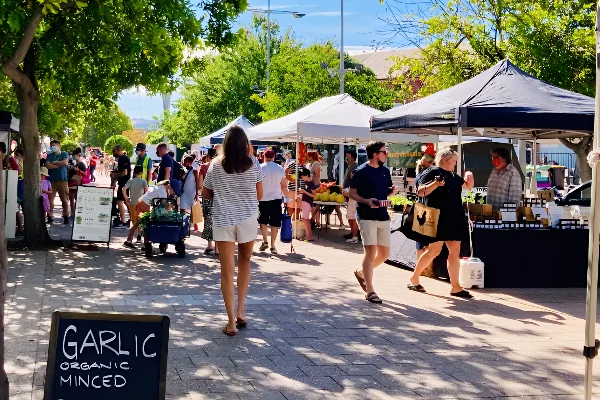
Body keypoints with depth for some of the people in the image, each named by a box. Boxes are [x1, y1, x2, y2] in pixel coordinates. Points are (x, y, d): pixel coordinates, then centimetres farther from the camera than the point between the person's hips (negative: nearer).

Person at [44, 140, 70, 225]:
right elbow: (47, 165, -4)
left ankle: (65, 217, 10)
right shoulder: (49, 155, 12)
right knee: (50, 200, -6)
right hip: (51, 180, 1)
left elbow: (65, 162, -10)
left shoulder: (64, 154, 9)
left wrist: (54, 162, -2)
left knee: (65, 200, 0)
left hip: (62, 180, -1)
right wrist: (58, 165, -7)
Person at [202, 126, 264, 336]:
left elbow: (205, 194, 7)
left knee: (227, 271, 1)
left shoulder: (216, 165, -1)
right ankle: (240, 311, 15)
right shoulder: (253, 164, -2)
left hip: (223, 220, -1)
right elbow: (259, 195, 3)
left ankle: (232, 322, 0)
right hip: (247, 218, 1)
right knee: (244, 262, 21)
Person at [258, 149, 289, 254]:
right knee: (274, 222, 4)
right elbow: (283, 185, 3)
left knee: (263, 221, 16)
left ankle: (265, 241, 3)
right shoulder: (280, 169, 0)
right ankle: (272, 246, 4)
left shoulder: (260, 168, -4)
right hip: (276, 198, 0)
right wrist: (287, 196, 15)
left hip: (263, 199, 0)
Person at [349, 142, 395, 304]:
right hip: (366, 216, -7)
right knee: (371, 251, -10)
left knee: (384, 253, 8)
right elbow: (352, 193, -5)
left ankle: (362, 273, 32)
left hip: (383, 216, 7)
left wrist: (392, 190, -2)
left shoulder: (385, 171, 12)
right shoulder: (361, 171, -7)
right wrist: (367, 201, -20)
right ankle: (370, 291, -4)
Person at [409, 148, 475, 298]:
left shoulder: (453, 176, 20)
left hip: (454, 219, 8)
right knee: (434, 250, -7)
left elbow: (468, 186, 32)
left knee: (455, 251, 3)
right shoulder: (432, 172, -4)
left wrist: (469, 177, 14)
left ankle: (455, 287, 3)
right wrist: (435, 184, -27)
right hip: (438, 219, -8)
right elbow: (421, 192, -14)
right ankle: (414, 279, 9)